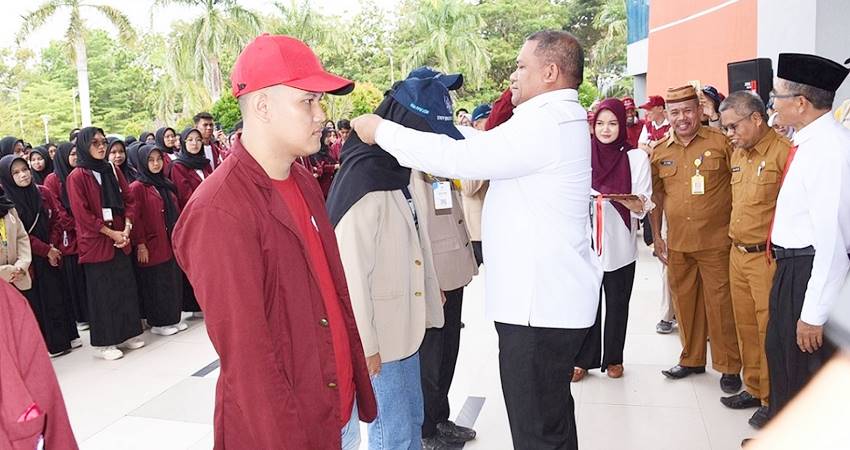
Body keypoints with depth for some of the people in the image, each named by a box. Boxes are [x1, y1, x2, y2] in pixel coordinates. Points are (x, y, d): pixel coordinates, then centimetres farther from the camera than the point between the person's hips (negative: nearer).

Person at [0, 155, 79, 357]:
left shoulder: (42, 193, 2)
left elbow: (56, 219, 6)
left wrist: (53, 246, -5)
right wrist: (46, 251, -12)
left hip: (50, 256, 4)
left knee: (58, 296, 11)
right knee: (37, 301, 5)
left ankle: (66, 337, 23)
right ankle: (50, 345, 13)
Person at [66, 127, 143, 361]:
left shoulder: (112, 170, 9)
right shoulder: (77, 176, -8)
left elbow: (128, 200, 9)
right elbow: (81, 214, -13)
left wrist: (127, 229, -5)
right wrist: (111, 233, -13)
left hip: (121, 239, 6)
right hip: (96, 243, -5)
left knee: (126, 287, 10)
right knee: (102, 293, 2)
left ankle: (127, 334, 22)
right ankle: (105, 342, 12)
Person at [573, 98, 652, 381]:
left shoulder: (637, 158, -1)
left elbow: (645, 206, -3)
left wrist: (628, 201, -23)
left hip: (620, 246, 0)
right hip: (586, 243, 0)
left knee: (617, 304, 11)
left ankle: (613, 358, 28)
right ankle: (583, 360, 20)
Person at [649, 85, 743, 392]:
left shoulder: (721, 142, -5)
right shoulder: (659, 152, 6)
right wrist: (656, 237, 11)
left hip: (716, 242, -4)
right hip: (677, 243, 4)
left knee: (720, 304, 3)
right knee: (685, 302, 14)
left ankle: (729, 366, 19)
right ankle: (692, 359, 31)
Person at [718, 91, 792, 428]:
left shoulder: (784, 152, -14)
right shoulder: (737, 154, 11)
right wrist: (735, 237, 15)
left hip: (767, 258, -8)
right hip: (738, 254, 8)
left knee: (769, 331, 2)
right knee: (745, 327, 16)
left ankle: (772, 400, 18)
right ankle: (753, 388, 31)